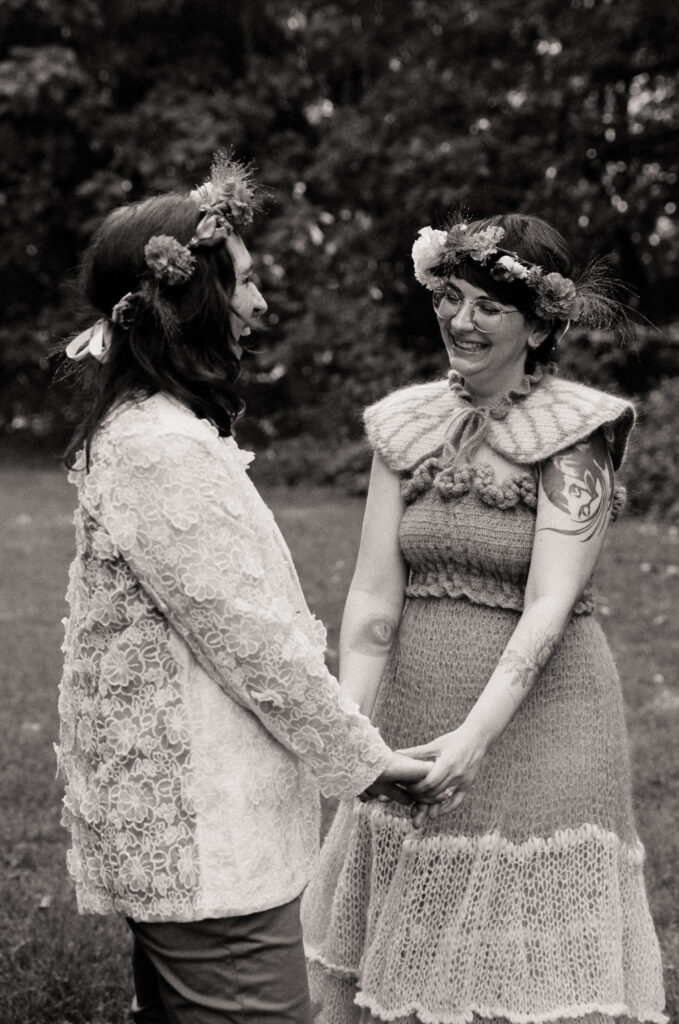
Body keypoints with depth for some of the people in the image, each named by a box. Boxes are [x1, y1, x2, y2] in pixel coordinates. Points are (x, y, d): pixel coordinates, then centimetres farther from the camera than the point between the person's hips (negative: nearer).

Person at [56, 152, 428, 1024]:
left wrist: (342, 732, 15)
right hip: (204, 839, -10)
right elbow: (251, 640, -19)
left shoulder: (142, 429, 12)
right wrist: (366, 757, -7)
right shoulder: (164, 450, -21)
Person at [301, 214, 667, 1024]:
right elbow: (373, 597, -3)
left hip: (534, 720, -4)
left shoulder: (573, 434, -9)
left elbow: (548, 605, -18)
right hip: (414, 719, 4)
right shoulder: (406, 425, 3)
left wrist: (477, 735, -29)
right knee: (392, 949, 15)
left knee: (528, 955, 5)